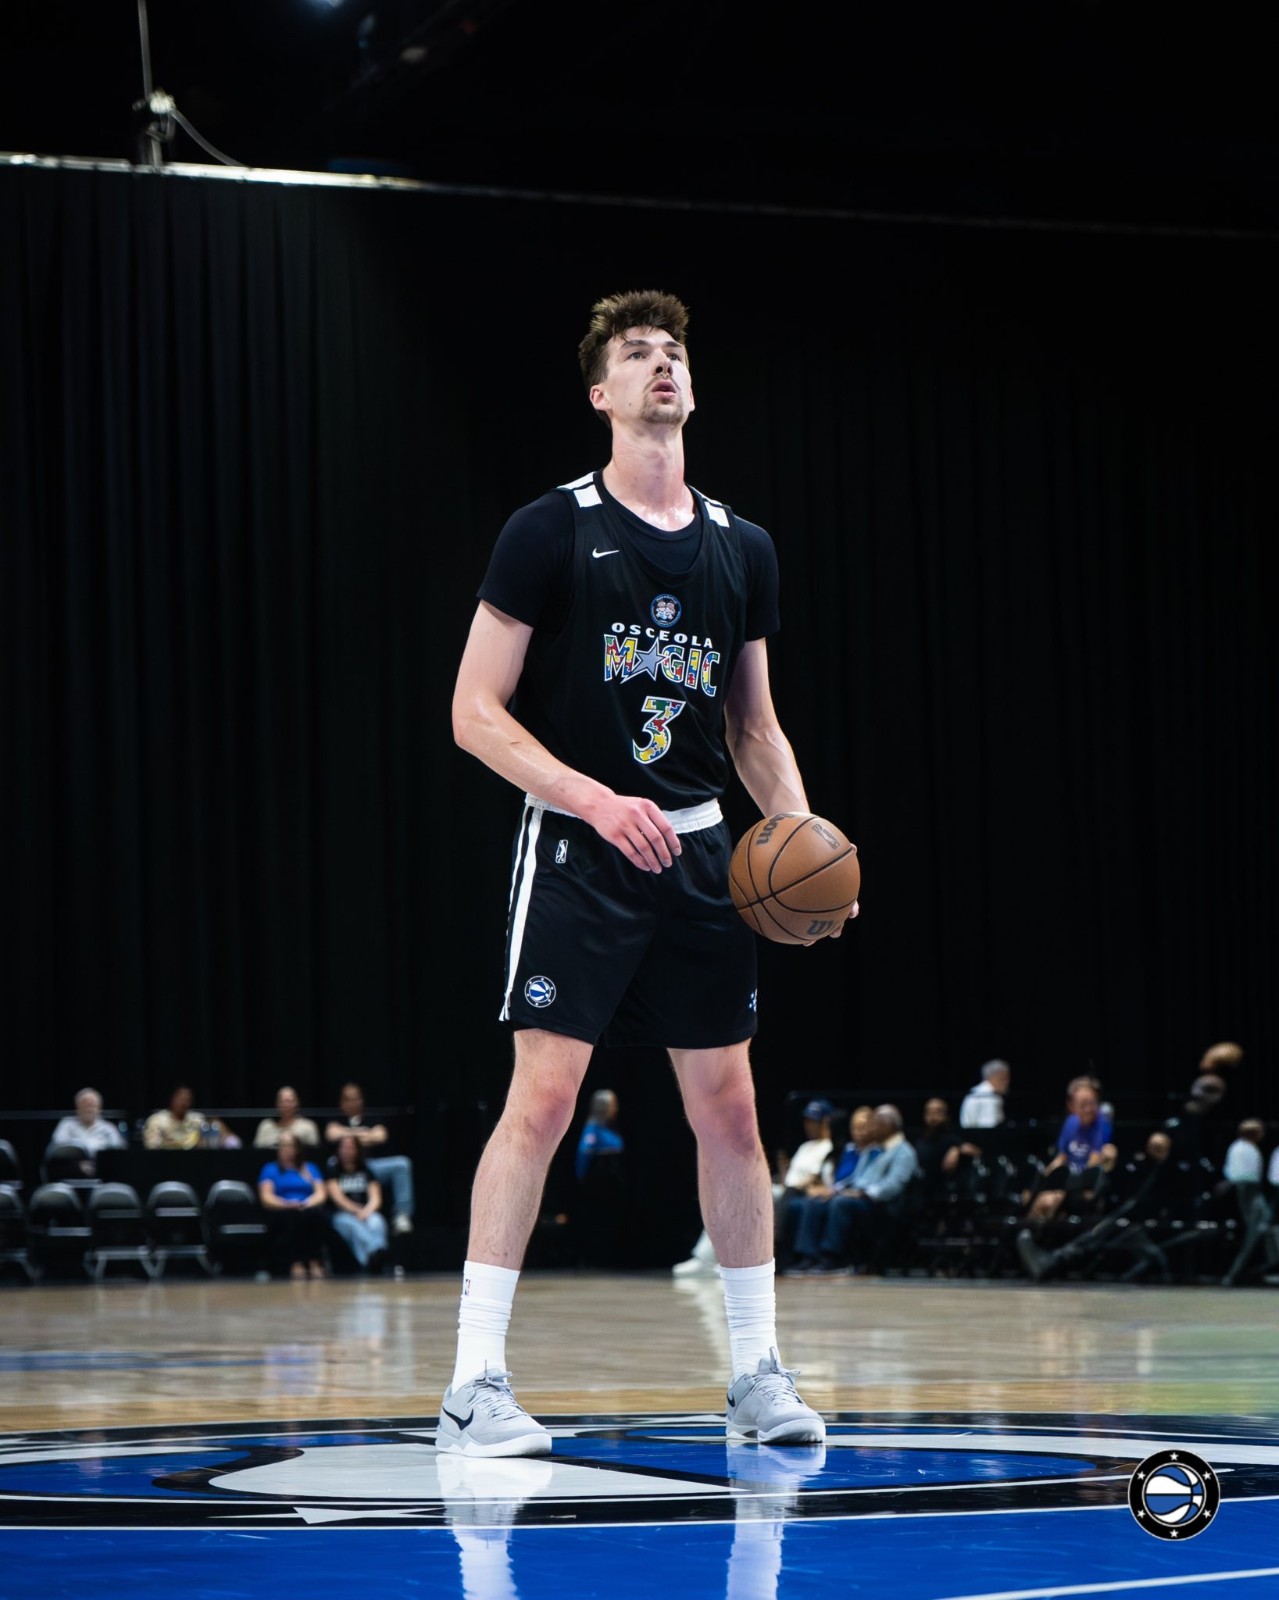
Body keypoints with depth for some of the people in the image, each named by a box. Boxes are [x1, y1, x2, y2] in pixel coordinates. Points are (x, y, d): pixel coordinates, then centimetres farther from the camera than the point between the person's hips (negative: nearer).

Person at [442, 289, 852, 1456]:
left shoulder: (742, 549, 11)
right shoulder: (550, 532, -5)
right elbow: (477, 714, -7)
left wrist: (803, 834, 2)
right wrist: (596, 799, -19)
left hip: (699, 851, 5)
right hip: (578, 847, -5)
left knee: (729, 1105, 7)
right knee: (543, 1098, -12)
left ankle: (758, 1371, 17)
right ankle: (475, 1382, -7)